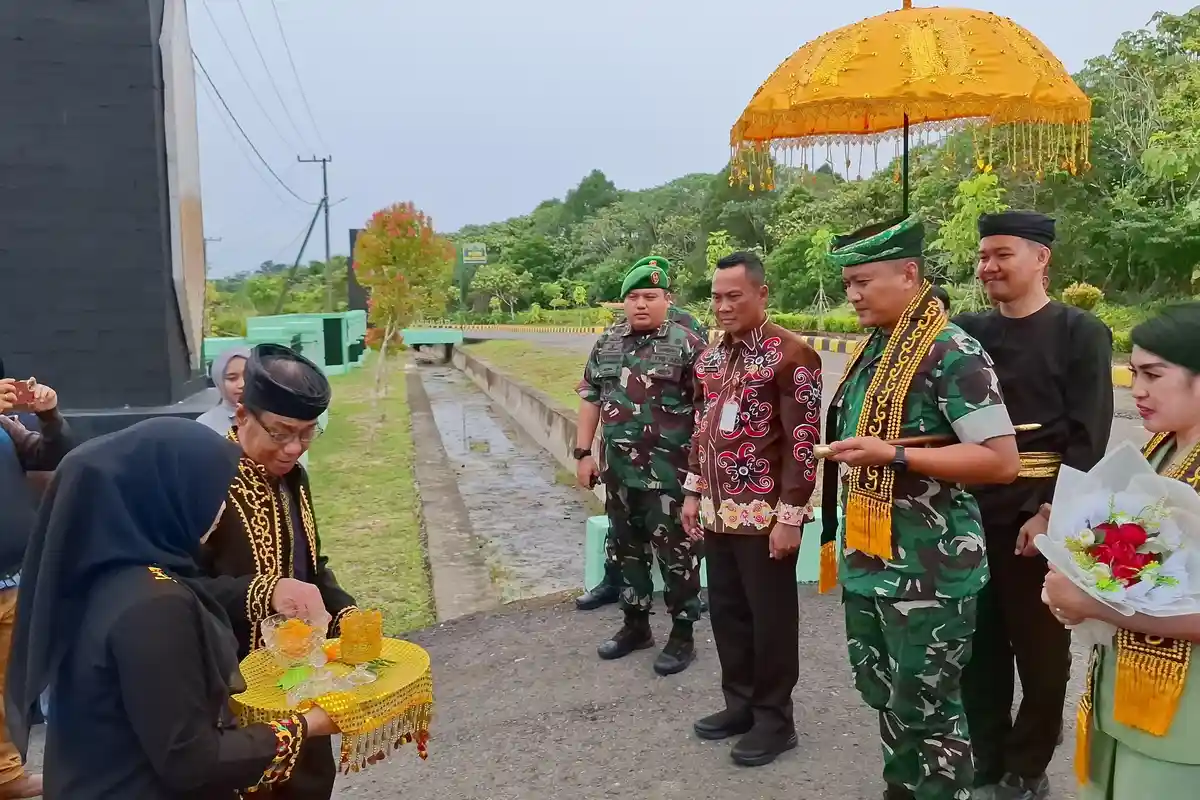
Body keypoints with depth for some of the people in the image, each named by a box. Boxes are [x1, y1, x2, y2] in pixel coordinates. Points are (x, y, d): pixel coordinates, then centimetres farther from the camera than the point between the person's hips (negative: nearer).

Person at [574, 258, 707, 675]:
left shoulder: (687, 345, -7)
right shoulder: (606, 344, 8)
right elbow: (590, 400, 12)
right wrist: (583, 453, 7)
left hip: (669, 474, -5)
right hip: (619, 471, 6)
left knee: (676, 552, 5)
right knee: (626, 548, 16)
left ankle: (682, 634, 20)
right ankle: (635, 625, 33)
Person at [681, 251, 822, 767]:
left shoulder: (790, 353, -12)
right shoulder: (711, 356, 10)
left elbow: (803, 440, -15)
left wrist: (791, 514, -16)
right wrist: (694, 492, 16)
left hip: (765, 513, -7)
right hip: (718, 511, 7)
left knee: (770, 617, 6)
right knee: (726, 611, 16)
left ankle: (774, 719, 23)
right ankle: (741, 703, 33)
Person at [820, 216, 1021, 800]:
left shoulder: (953, 353, -16)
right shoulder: (872, 350, 9)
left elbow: (1001, 462, -21)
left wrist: (894, 455, -26)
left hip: (926, 569, -8)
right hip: (867, 561, 8)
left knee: (926, 706, 7)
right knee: (881, 693, 21)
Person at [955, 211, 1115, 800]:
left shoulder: (1081, 333, -4)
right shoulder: (968, 330, 8)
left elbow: (1088, 437, -10)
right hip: (972, 514, 4)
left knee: (1042, 652, 9)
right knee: (979, 647, 12)